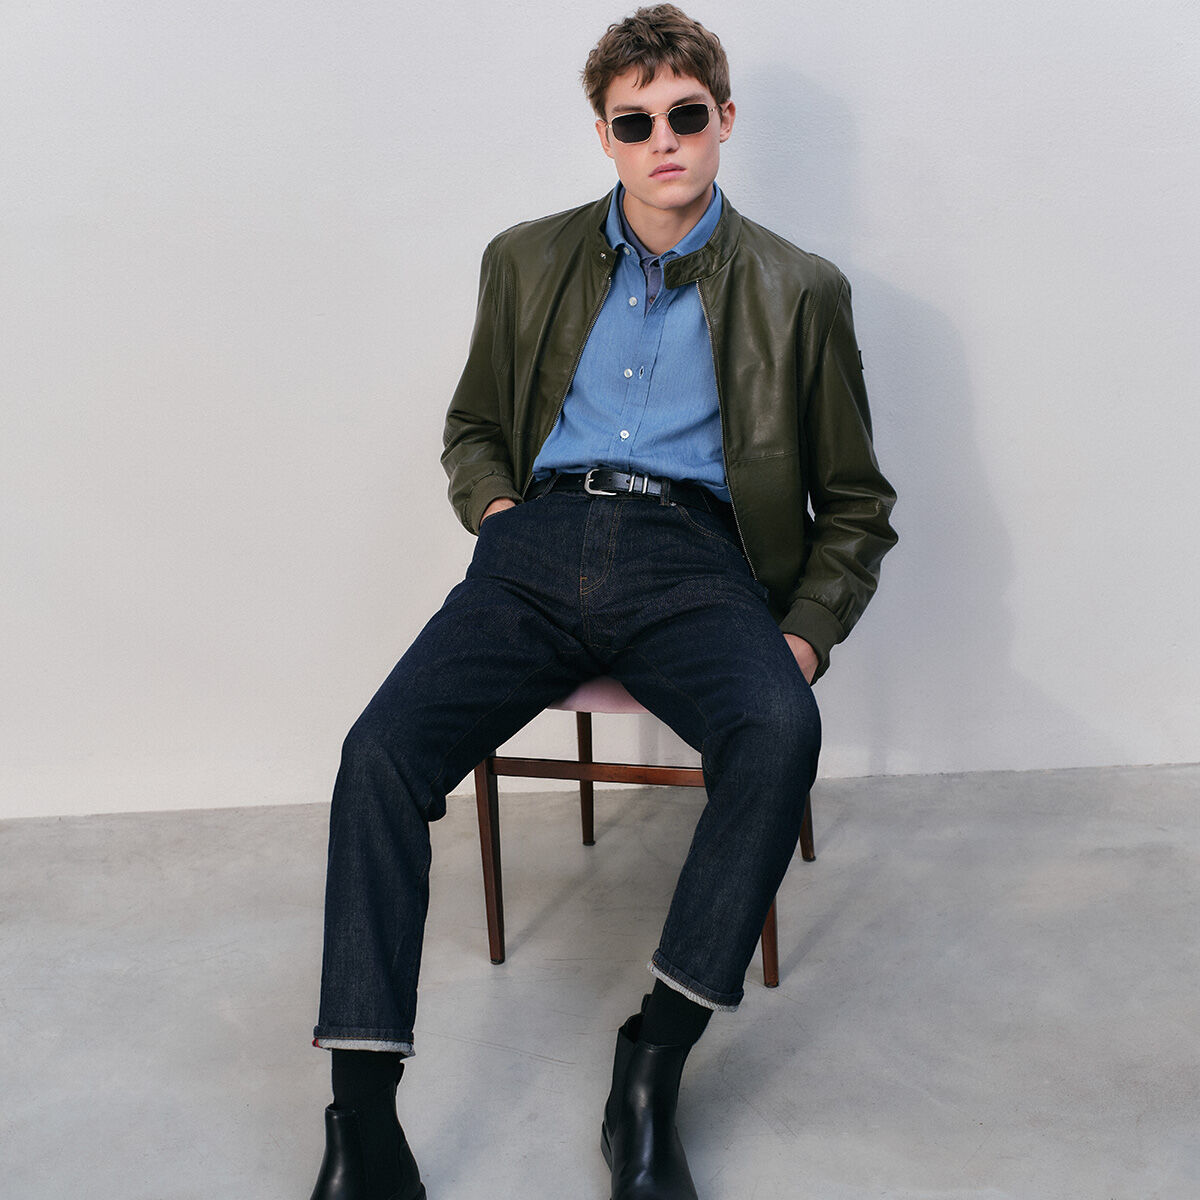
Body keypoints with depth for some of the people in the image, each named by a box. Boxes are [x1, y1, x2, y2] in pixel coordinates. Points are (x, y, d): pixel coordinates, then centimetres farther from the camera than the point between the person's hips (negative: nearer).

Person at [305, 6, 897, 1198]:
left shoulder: (798, 291, 12)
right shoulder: (528, 261, 18)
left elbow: (856, 504, 14)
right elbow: (472, 427, 28)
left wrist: (805, 636, -2)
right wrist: (499, 514, 6)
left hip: (693, 556, -1)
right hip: (541, 549, 2)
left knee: (778, 734, -35)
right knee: (380, 749, -24)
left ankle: (650, 1072, -24)